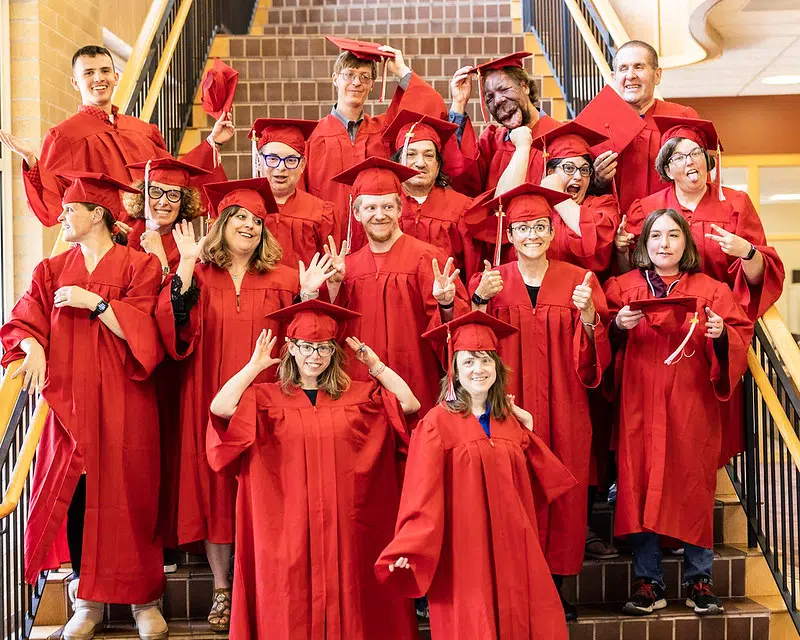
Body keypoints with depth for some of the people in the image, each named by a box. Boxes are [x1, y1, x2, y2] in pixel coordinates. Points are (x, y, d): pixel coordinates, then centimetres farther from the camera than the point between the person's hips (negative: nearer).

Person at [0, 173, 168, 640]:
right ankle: (88, 600, 13)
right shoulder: (53, 270, 14)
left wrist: (94, 302, -15)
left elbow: (139, 331, -7)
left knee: (126, 497, -2)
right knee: (75, 496, 1)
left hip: (122, 406, -3)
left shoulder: (140, 266, 1)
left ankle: (145, 599, 11)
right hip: (68, 400, 4)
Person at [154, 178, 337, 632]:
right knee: (215, 486, 3)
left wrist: (307, 296, -9)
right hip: (211, 402, 0)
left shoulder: (282, 279, 8)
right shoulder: (198, 276, 7)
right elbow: (175, 327, -10)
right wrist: (186, 266, -15)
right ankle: (222, 590, 14)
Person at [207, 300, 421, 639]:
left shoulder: (359, 395, 8)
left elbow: (410, 404, -3)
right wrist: (255, 366, -8)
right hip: (289, 528, -1)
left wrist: (376, 365, -3)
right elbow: (220, 408, -15)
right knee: (292, 610, 4)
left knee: (345, 604, 8)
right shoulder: (266, 397, 2)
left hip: (343, 526, 2)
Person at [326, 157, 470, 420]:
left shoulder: (427, 259, -7)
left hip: (415, 388, -4)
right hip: (360, 390, 4)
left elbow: (460, 322, -11)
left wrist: (446, 304, -31)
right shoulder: (349, 266, 8)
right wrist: (334, 284, -4)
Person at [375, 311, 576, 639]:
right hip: (464, 554, -5)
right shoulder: (438, 422, -7)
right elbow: (423, 496, -13)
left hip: (511, 549, 5)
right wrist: (408, 553, -24)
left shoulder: (511, 419, 9)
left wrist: (529, 433, 7)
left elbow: (531, 486, 12)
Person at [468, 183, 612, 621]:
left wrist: (588, 315, -16)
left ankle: (556, 585, 18)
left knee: (561, 492, 4)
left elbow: (595, 358, 1)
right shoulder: (490, 281, 5)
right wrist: (480, 300, -15)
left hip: (562, 409, 1)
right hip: (508, 407, -1)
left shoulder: (579, 281, 5)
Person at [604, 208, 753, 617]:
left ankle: (699, 580, 13)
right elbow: (604, 345, 2)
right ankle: (647, 582, 7)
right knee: (640, 486, -2)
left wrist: (721, 334, -17)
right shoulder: (623, 288, 7)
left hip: (692, 404, 0)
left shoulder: (711, 291, 7)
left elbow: (741, 337, 2)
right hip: (640, 404, 0)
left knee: (693, 487, 1)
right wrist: (618, 326, -17)